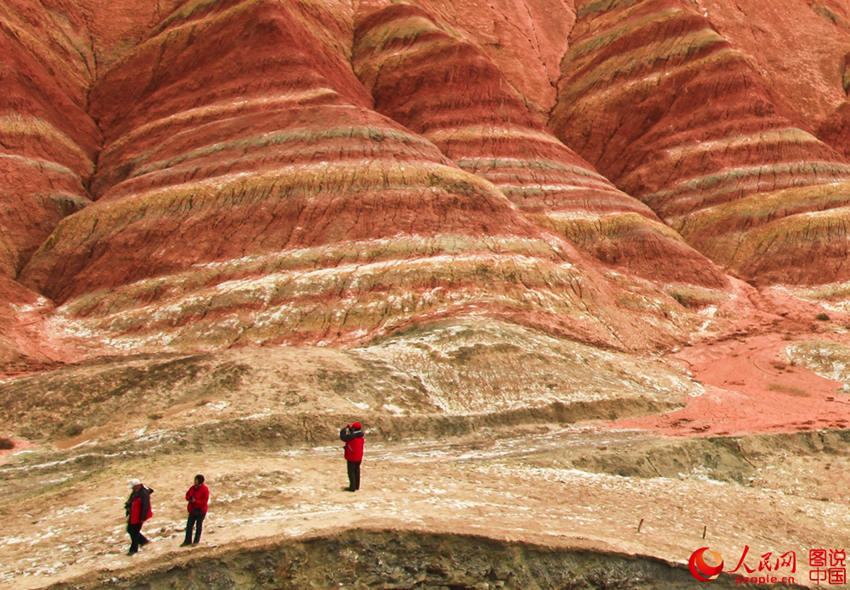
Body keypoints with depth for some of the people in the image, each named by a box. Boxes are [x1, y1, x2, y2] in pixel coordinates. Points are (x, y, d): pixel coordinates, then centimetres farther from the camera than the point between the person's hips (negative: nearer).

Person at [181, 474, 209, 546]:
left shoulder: (205, 489, -13)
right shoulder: (193, 488, 4)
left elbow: (205, 501, -17)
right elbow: (187, 496, 5)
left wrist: (196, 501, -21)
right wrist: (191, 499, -16)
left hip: (201, 510, -5)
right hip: (193, 510, 5)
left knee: (198, 526, 5)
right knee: (189, 525, 7)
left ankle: (196, 541, 18)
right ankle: (188, 541, 19)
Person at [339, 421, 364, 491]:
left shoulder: (352, 436, -22)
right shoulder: (360, 436, 3)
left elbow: (342, 437, -18)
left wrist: (344, 429, -7)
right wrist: (350, 428, 12)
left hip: (352, 458, -8)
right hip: (359, 458, 8)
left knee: (351, 472, 0)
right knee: (357, 471, 17)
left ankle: (352, 487, 2)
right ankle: (357, 486, 25)